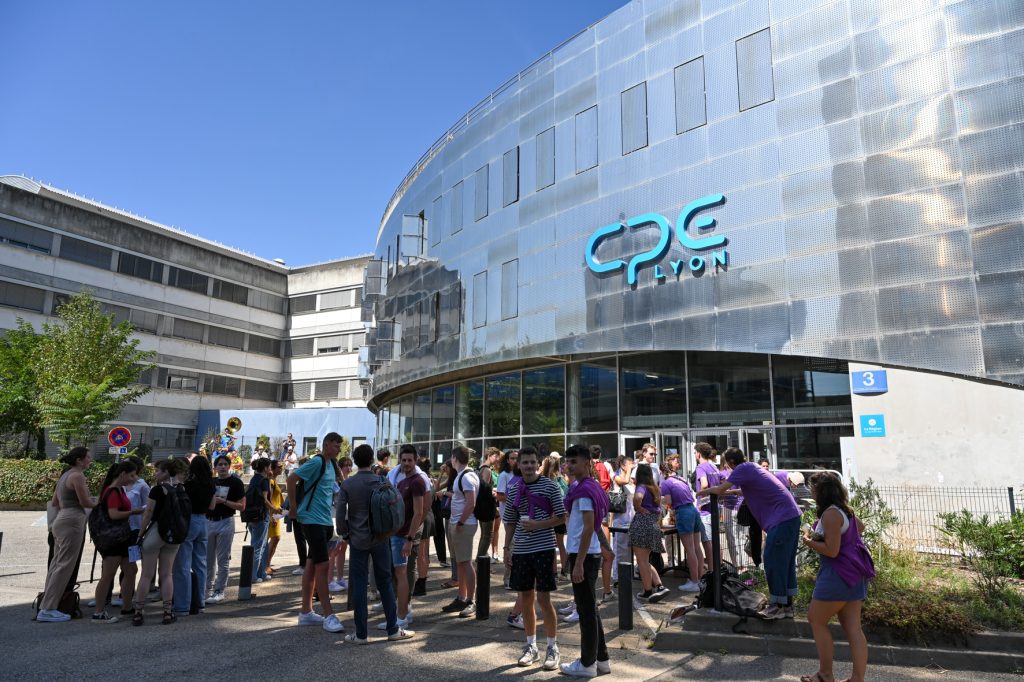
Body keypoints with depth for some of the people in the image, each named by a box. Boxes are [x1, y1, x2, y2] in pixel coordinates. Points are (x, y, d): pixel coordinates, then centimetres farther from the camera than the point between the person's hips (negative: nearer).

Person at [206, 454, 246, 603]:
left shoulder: (236, 483, -5)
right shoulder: (211, 482, 11)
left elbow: (242, 506, -9)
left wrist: (224, 501, -18)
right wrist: (209, 501, -2)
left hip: (225, 522, -5)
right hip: (208, 521, 5)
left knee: (223, 560, 0)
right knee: (207, 558, 12)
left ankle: (219, 592, 6)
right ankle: (208, 588, 24)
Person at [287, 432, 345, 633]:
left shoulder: (331, 465, 13)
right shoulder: (317, 462, -13)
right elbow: (292, 479, -17)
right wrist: (293, 507, -13)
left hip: (325, 521, 9)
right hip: (312, 520, -9)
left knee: (312, 564, 13)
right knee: (322, 565, -9)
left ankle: (306, 612, 21)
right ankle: (328, 616, -6)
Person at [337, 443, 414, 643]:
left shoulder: (347, 484, -5)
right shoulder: (381, 482, -5)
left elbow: (340, 514, -7)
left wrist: (345, 534, 5)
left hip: (357, 540, 0)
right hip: (380, 539, 0)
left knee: (359, 585, 5)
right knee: (385, 583, 9)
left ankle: (361, 634, 9)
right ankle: (393, 629, 14)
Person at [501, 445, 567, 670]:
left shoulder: (550, 486, -6)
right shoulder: (513, 489, 7)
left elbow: (562, 517, -5)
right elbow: (510, 521, 13)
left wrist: (538, 525, -16)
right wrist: (507, 548, 8)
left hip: (544, 548, -4)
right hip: (520, 550, 4)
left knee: (543, 599, -1)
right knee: (525, 599, 11)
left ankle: (553, 648, 14)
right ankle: (531, 646, 26)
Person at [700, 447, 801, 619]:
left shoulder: (743, 469, -9)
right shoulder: (752, 467, 18)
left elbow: (720, 490, -11)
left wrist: (703, 491, 8)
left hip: (782, 518, -10)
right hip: (792, 515, 10)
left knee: (773, 561, -3)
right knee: (786, 561, 14)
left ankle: (778, 606, 3)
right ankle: (787, 604, 20)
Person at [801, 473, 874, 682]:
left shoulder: (830, 514, -20)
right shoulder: (844, 509, 10)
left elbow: (831, 551, -23)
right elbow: (860, 527, 31)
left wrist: (808, 541, -9)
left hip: (838, 574, -9)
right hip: (855, 573, 9)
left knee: (816, 620, 5)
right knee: (853, 628, 9)